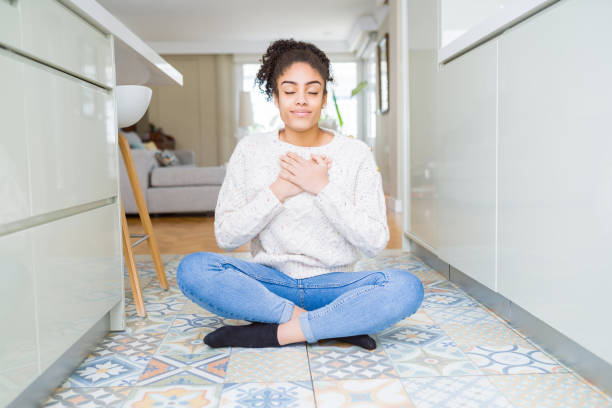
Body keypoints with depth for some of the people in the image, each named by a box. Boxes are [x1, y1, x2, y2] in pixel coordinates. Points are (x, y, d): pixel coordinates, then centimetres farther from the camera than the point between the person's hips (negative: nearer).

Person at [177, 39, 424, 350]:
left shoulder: (356, 153, -1)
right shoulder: (250, 150, 1)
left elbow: (375, 242, -7)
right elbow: (225, 236, -3)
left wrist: (323, 188, -16)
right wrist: (278, 191, -15)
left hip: (333, 285, -1)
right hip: (270, 282, 1)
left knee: (407, 287, -28)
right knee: (193, 268, -26)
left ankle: (277, 333, -20)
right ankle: (337, 324, -21)